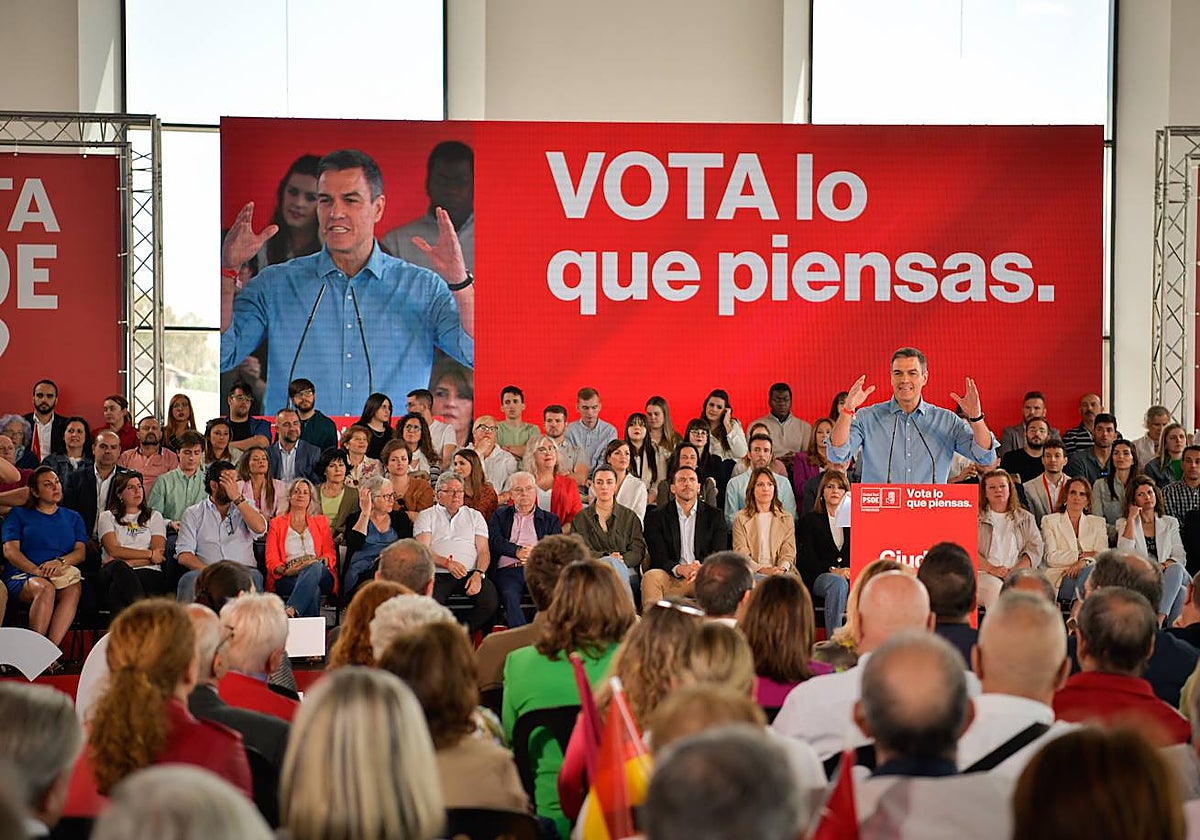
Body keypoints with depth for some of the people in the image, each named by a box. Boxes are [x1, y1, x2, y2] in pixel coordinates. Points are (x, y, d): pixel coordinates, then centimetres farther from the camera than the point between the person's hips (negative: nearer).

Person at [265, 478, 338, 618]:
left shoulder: (321, 522, 27)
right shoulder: (276, 523, 22)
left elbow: (330, 554, 16)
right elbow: (271, 560, 9)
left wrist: (323, 561, -11)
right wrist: (285, 571, -14)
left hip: (320, 572, 1)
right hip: (288, 578, -1)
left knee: (315, 566, -40)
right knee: (313, 590, -39)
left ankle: (290, 611, -57)